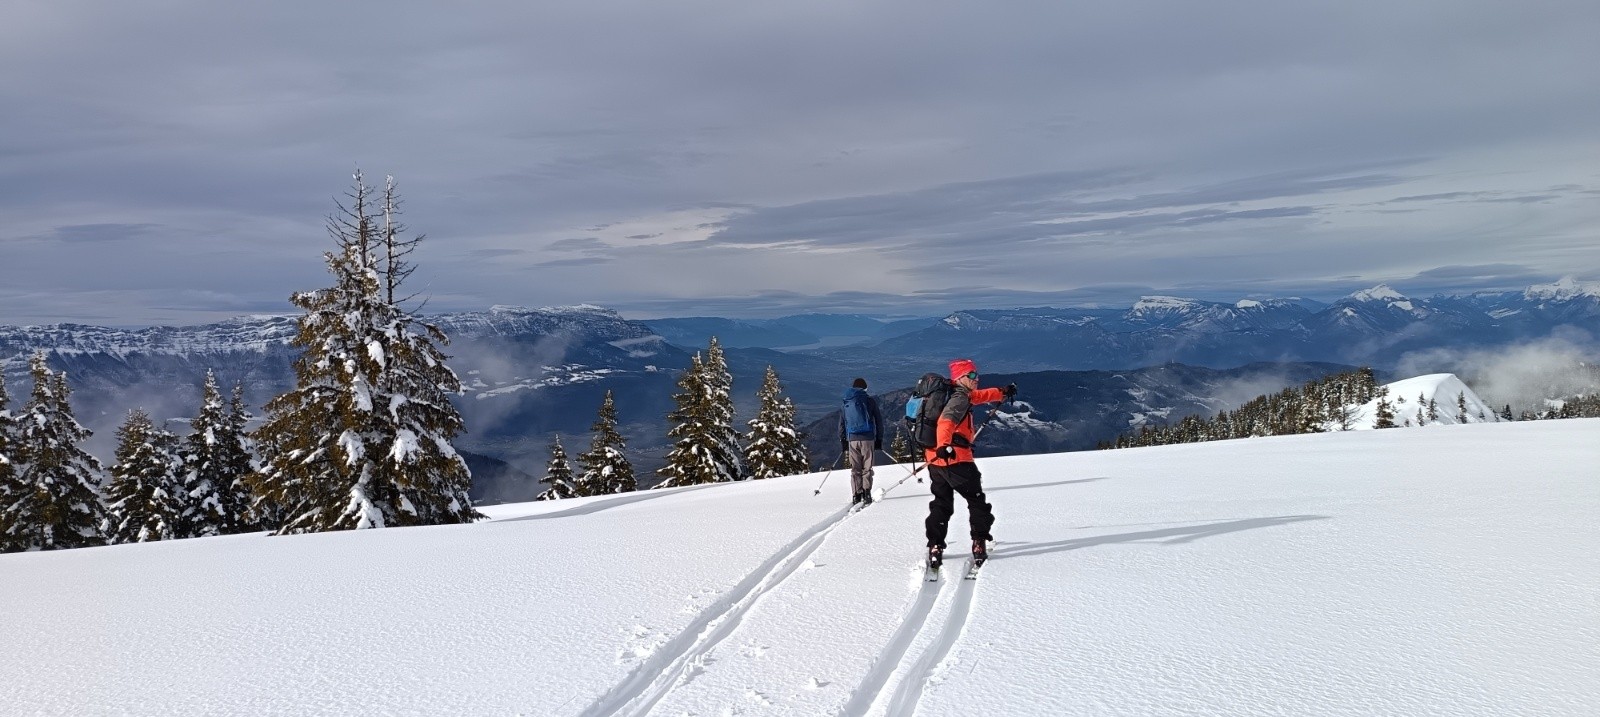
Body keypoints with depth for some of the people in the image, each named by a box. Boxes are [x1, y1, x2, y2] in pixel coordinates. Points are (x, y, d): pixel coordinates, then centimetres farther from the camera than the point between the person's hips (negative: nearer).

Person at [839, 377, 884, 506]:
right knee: (867, 468, 2)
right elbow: (879, 421, 3)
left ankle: (856, 496, 1)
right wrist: (879, 440, 9)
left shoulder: (846, 403, 11)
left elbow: (841, 425, 12)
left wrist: (843, 443, 16)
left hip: (852, 439, 2)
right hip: (868, 438, -2)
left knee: (855, 469, 7)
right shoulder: (870, 401, 3)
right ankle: (866, 493, -10)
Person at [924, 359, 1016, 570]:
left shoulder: (957, 394, 16)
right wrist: (944, 445, -47)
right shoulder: (959, 399, -13)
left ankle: (935, 547, 7)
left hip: (935, 459, 9)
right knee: (976, 500, 6)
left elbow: (977, 396, 36)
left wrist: (1002, 393, 43)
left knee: (941, 504, 13)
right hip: (956, 459, -9)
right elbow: (946, 421, -32)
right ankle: (979, 543, 5)